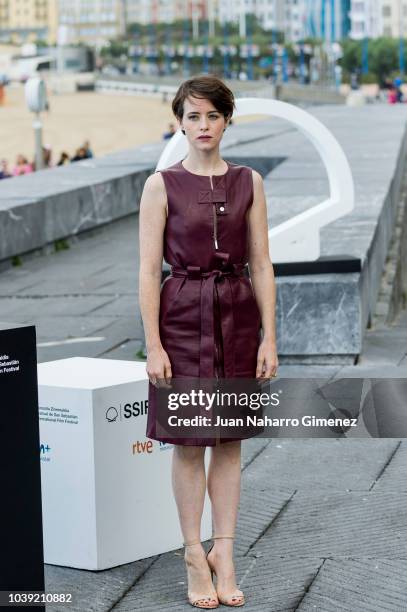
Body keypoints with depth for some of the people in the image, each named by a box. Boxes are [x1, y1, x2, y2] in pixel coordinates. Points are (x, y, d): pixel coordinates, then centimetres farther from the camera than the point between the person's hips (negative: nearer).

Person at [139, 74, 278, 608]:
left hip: (238, 314, 3)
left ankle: (224, 553, 15)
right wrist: (153, 345, -11)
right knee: (189, 442, 3)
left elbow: (261, 264, 4)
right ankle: (195, 556, 13)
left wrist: (269, 338, -1)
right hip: (183, 316, -2)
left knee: (229, 441, 7)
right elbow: (149, 270, -5)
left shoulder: (249, 183, 4)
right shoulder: (162, 185, -3)